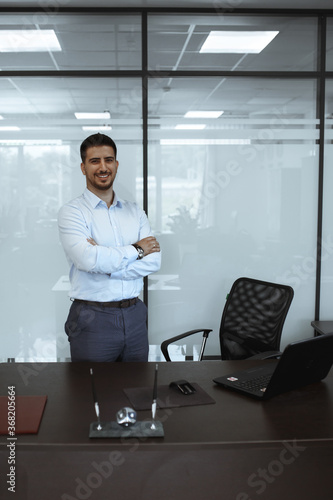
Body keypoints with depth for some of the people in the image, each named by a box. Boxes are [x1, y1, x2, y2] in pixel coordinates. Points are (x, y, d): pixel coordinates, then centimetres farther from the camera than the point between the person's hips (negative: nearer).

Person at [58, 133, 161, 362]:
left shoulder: (134, 211, 10)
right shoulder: (72, 212, -3)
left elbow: (154, 260, -3)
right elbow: (87, 259, -20)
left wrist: (107, 265, -15)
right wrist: (135, 250, -8)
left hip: (134, 315, 4)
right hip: (93, 318, -4)